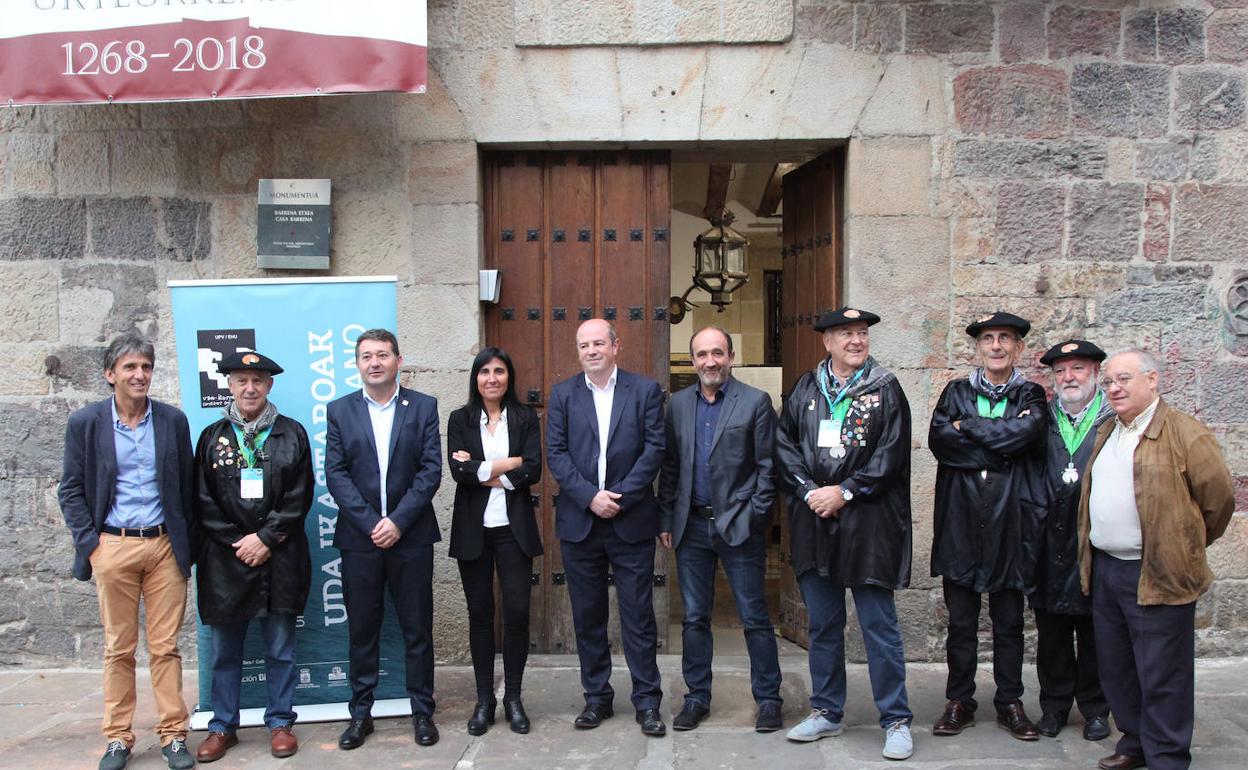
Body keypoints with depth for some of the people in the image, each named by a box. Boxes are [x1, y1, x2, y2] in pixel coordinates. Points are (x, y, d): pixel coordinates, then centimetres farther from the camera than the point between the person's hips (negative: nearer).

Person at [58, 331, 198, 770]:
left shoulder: (173, 420, 4)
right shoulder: (85, 423, 1)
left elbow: (187, 487, 8)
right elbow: (71, 490, 4)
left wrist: (188, 546, 4)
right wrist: (89, 543, -5)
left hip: (164, 546, 1)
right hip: (113, 547, 0)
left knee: (165, 647, 5)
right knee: (118, 648, 8)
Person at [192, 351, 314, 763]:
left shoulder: (292, 434, 4)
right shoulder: (211, 437, 7)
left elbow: (299, 497, -2)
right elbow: (203, 502, 2)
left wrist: (266, 538, -10)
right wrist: (238, 542, -8)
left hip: (279, 559, -1)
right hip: (226, 559, 1)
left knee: (280, 649, 6)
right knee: (225, 651, 9)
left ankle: (280, 723, 19)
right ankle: (223, 727, 23)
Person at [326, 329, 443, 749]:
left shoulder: (423, 407, 2)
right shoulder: (339, 410, 5)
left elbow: (431, 470, -4)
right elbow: (335, 475, -2)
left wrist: (398, 521, -12)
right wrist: (371, 523, -11)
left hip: (411, 536, -1)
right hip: (359, 537, 1)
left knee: (417, 628, 6)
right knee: (361, 630, 9)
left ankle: (422, 710, 18)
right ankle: (360, 713, 20)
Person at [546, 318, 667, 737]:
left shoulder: (645, 390, 2)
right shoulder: (562, 394, 7)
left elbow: (654, 448, -5)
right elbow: (555, 453, -1)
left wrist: (620, 496, -13)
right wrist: (590, 496, -13)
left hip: (631, 520, -2)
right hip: (579, 522, 2)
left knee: (639, 615, 2)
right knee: (588, 616, 10)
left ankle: (647, 701, 12)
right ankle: (597, 697, 23)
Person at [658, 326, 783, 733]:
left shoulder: (756, 402, -4)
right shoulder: (679, 404, 8)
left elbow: (767, 466, -4)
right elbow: (670, 466, 11)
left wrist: (755, 517, -10)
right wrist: (666, 519, 8)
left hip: (739, 526, -4)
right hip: (692, 526, 4)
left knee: (754, 618, 3)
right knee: (694, 618, 11)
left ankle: (768, 699, 16)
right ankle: (697, 697, 22)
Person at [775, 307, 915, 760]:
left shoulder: (885, 390, 0)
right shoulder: (805, 389, 9)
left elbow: (891, 454, -7)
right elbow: (784, 445, 5)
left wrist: (845, 492, -13)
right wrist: (809, 491, -8)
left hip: (868, 523, -3)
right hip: (814, 522, 4)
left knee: (880, 627, 1)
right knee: (823, 625, 13)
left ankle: (896, 721, 13)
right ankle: (826, 712, 26)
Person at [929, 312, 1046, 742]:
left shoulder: (1030, 397, 6)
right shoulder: (956, 393, 9)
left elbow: (1024, 434, -15)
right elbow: (938, 439, -8)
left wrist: (967, 427, -8)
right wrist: (999, 445, -12)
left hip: (1009, 524, -1)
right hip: (960, 524, 1)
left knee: (1008, 622, 10)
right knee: (961, 621, 8)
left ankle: (1009, 703, 22)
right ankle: (959, 702, 20)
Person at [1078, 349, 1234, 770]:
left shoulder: (1184, 434, -10)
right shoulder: (1106, 433, 14)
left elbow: (1219, 499, -6)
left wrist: (1186, 549, 5)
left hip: (1157, 574, -8)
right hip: (1104, 569, 8)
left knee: (1161, 676, 1)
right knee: (1116, 670, 16)